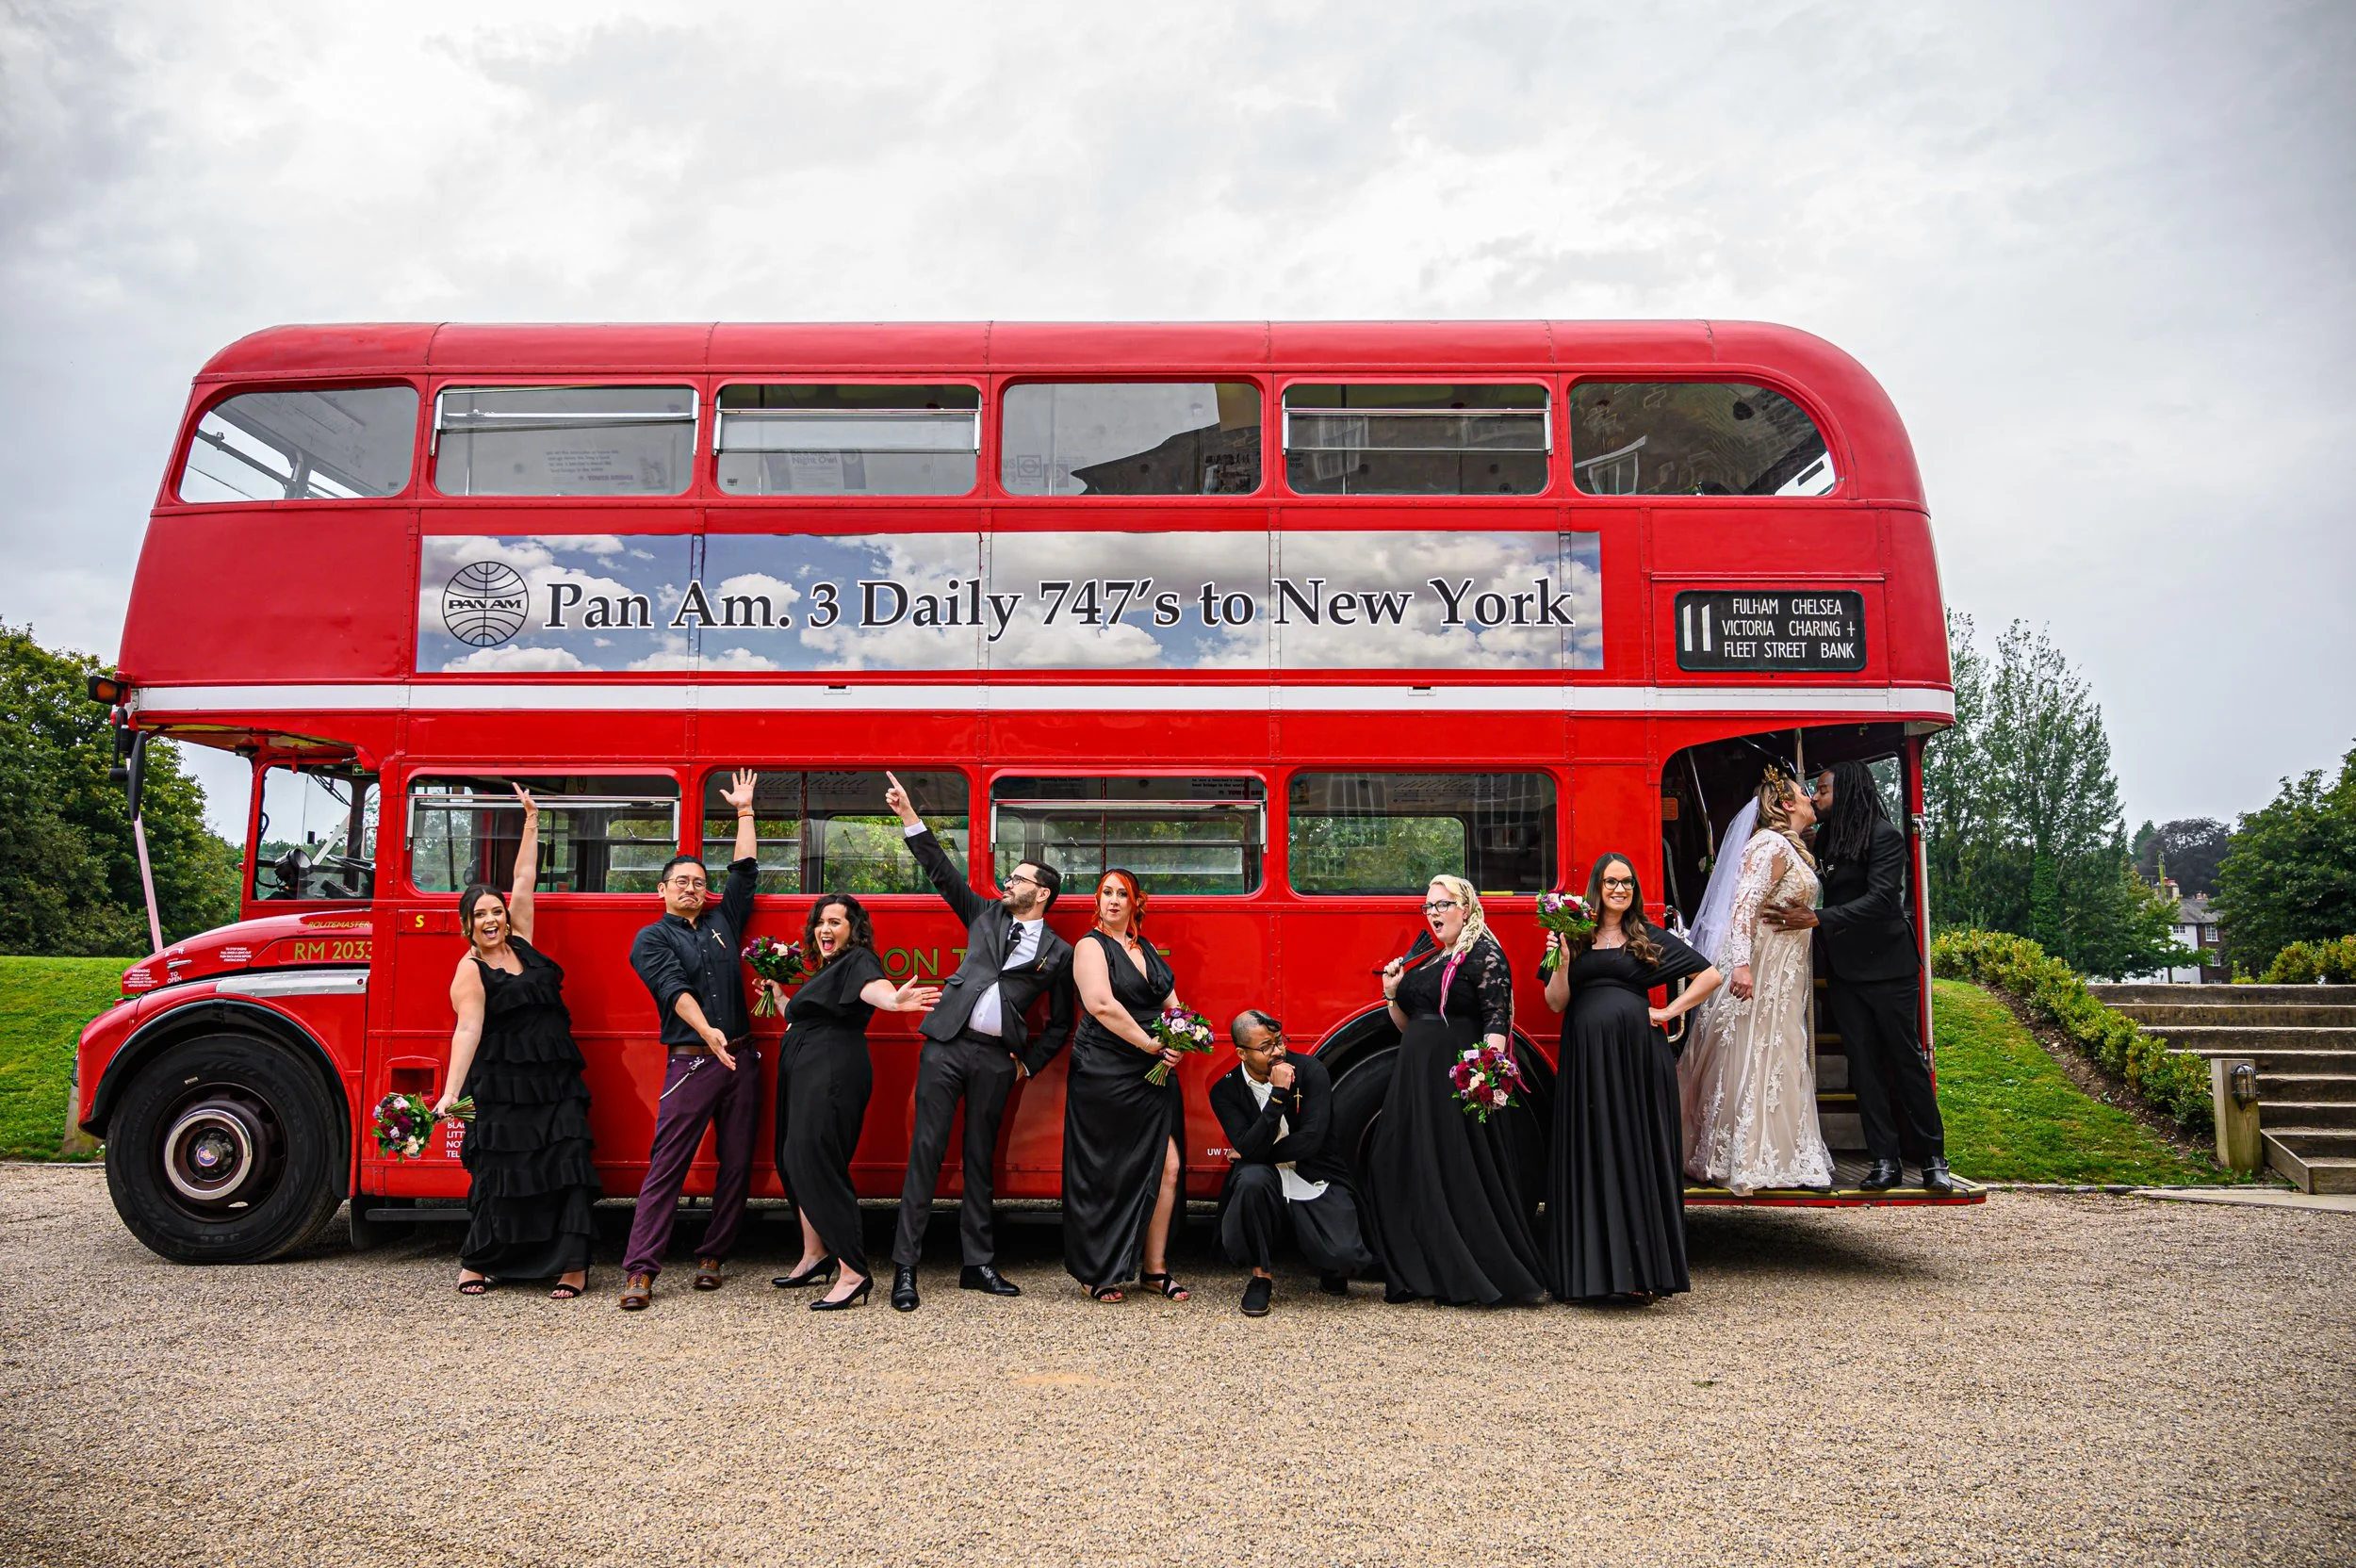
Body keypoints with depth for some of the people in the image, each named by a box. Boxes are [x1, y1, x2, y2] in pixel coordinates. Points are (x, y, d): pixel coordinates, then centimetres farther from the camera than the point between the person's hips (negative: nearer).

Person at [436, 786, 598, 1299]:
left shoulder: (520, 940, 8)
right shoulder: (470, 970, -7)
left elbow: (524, 880, 10)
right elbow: (467, 1030, -18)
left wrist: (531, 822, 12)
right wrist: (450, 1093, -28)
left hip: (556, 1081, 5)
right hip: (503, 1087, -5)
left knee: (565, 1166, -2)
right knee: (499, 1174, 3)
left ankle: (571, 1264, -2)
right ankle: (477, 1261, 21)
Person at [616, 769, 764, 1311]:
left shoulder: (723, 921, 16)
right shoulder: (652, 940, 2)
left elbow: (745, 872, 19)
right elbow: (675, 990, -14)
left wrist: (745, 812, 20)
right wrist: (708, 1032, -29)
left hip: (741, 1059, 5)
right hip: (691, 1061, -5)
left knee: (736, 1164, 5)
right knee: (667, 1165, -7)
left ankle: (711, 1257, 15)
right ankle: (640, 1270, -7)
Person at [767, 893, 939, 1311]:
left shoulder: (858, 960, -6)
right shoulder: (826, 971, 23)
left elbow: (871, 986, -31)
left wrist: (892, 999, -52)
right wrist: (776, 994, 32)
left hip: (832, 1074, -10)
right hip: (804, 1074, 10)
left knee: (815, 1163, -16)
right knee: (793, 1161, 13)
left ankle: (853, 1272, -16)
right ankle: (815, 1257, 25)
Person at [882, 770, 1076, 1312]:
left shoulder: (1058, 953, 7)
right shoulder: (987, 915, 12)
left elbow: (1060, 1022, 13)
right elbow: (942, 872, 7)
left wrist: (1028, 1063, 5)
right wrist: (909, 816, 0)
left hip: (996, 1058, 0)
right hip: (947, 1044, 0)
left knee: (981, 1157, 7)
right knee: (926, 1149, -3)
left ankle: (978, 1264, 17)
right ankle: (905, 1267, 0)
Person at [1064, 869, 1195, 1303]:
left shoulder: (1147, 950, 17)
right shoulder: (1091, 946, -4)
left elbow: (1172, 1003, 16)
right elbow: (1102, 1006, -17)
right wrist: (1152, 1045, -15)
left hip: (1155, 1075, 6)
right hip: (1105, 1075, -6)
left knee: (1167, 1168, 0)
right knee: (1105, 1176, 1)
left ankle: (1155, 1268, 11)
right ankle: (1099, 1274, 12)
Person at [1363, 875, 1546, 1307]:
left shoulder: (1484, 955, -5)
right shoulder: (1427, 960, 19)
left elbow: (1496, 1020, -15)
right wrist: (1392, 995, 6)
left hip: (1459, 1075, -9)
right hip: (1416, 1076, 9)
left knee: (1460, 1178, -5)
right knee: (1402, 1170, 8)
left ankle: (1477, 1278, 5)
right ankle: (1423, 1275, 17)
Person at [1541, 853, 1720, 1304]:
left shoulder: (1649, 938, 9)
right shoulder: (1575, 938, 11)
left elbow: (1709, 975, 9)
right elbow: (1556, 1003, 5)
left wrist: (1668, 1013, 2)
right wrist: (1562, 961, -10)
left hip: (1636, 1055, -1)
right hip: (1585, 1059, 2)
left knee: (1637, 1154, -1)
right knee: (1589, 1157, 3)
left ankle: (1641, 1270, 4)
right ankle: (1592, 1270, 8)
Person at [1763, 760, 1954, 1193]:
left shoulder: (1884, 836, -11)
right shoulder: (1828, 838, 10)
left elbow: (1880, 899, -21)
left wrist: (1816, 919, -27)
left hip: (1886, 966, -6)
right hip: (1843, 970, 6)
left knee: (1906, 1059, 1)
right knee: (1864, 1064, 4)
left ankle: (1933, 1159, 11)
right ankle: (1885, 1161, 8)